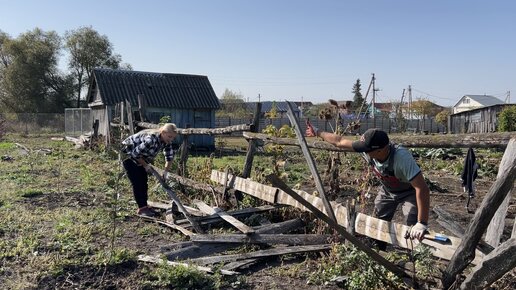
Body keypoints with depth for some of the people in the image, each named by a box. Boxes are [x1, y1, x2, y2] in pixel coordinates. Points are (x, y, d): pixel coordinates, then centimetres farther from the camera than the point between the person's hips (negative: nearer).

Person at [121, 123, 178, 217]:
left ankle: (144, 206, 15)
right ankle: (142, 208, -5)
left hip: (140, 156, 8)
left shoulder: (166, 141, -13)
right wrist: (145, 165, -18)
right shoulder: (151, 139, -38)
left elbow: (169, 156, 2)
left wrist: (166, 172, -1)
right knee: (137, 182, -10)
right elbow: (135, 153, -32)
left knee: (144, 181, 8)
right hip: (129, 154, -8)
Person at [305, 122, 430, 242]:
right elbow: (340, 141, -14)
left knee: (414, 233, -19)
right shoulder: (368, 149, -29)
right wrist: (317, 132, -5)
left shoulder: (402, 157, -45)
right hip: (387, 191, 6)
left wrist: (422, 223, -49)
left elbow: (422, 189, -47)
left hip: (409, 192, -5)